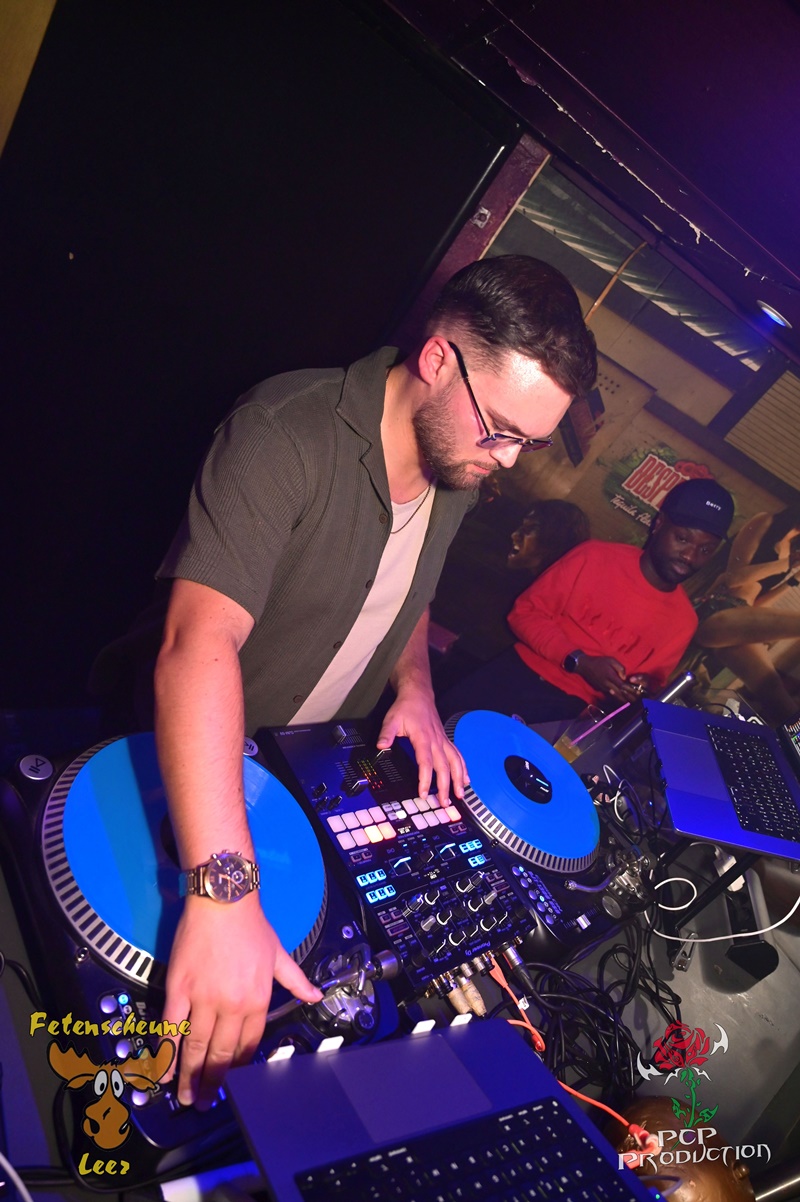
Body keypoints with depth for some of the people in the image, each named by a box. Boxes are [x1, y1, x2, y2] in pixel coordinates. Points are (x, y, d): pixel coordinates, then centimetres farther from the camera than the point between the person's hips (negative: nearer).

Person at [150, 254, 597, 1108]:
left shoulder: (458, 465, -4)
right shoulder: (288, 435, -31)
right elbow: (200, 639, -43)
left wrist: (414, 689, -6)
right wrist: (224, 893, -52)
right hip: (178, 769, -6)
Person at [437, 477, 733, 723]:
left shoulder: (684, 622, 4)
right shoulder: (595, 556, -3)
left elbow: (655, 683, 19)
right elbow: (525, 612, -2)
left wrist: (643, 689, -7)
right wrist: (577, 661, -14)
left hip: (571, 708, 1)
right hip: (519, 670, -1)